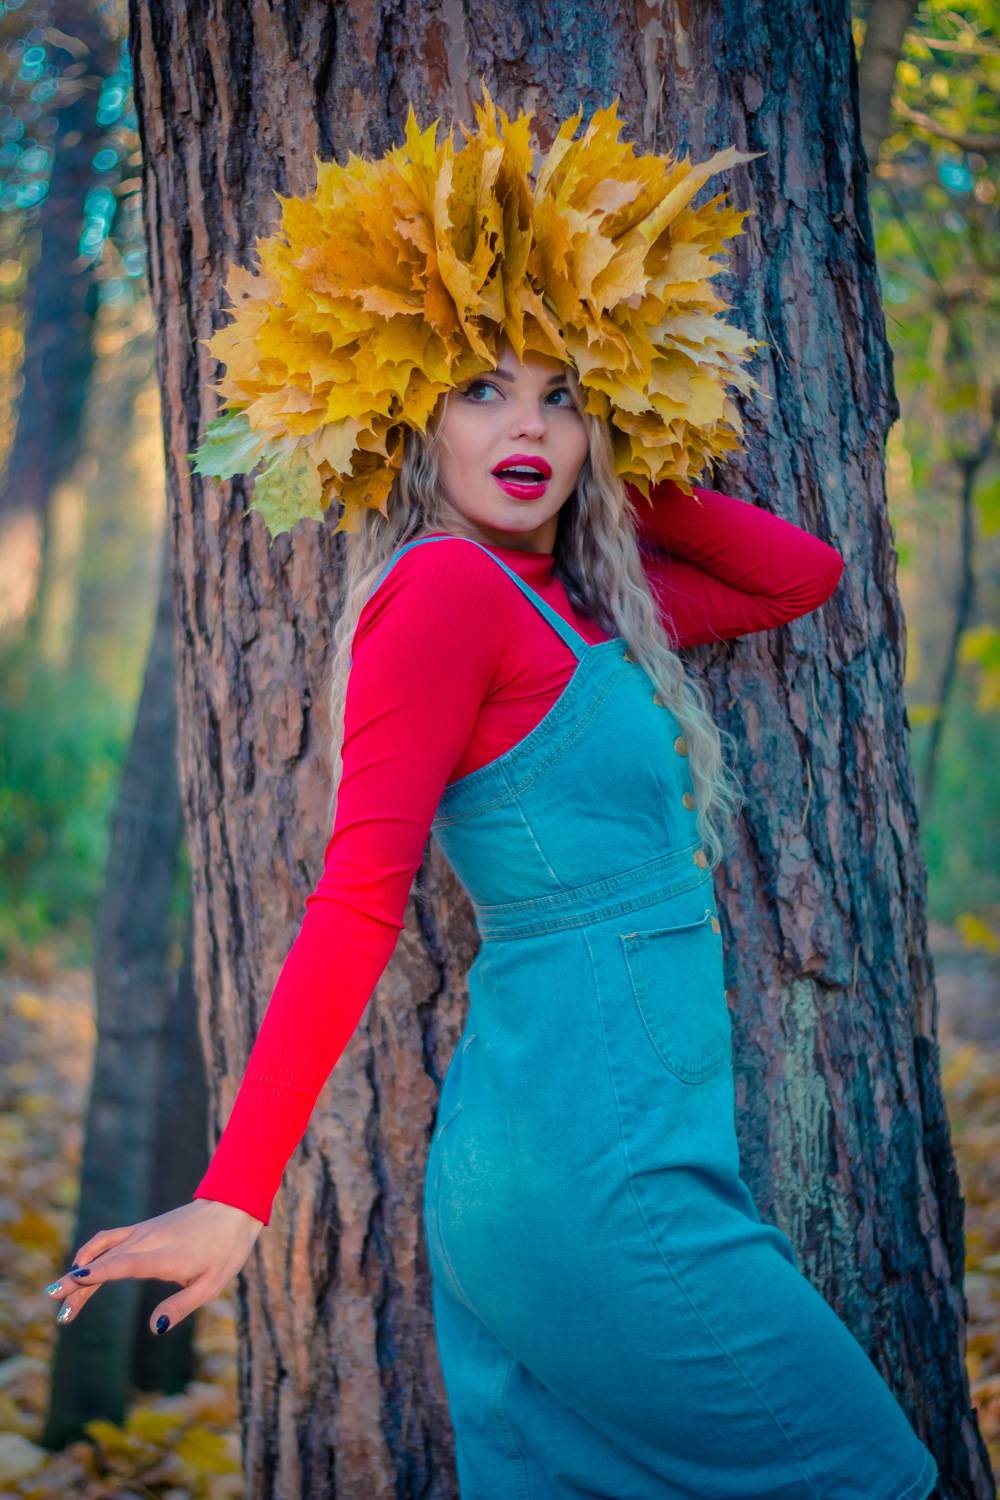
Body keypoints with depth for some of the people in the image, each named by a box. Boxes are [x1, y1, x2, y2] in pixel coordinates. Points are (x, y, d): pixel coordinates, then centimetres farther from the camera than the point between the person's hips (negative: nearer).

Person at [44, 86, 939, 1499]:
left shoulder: (573, 606, 14)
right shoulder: (448, 587, -12)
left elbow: (804, 573, 22)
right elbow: (358, 895, -17)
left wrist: (621, 486, 14)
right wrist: (235, 1194, -18)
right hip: (596, 1173, -8)